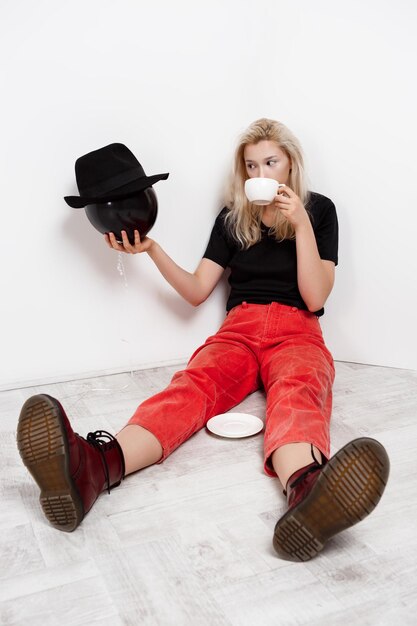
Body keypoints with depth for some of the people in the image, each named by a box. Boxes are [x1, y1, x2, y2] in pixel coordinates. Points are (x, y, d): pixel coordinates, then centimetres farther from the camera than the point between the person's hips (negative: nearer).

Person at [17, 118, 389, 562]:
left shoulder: (319, 210, 10)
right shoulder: (233, 217, 16)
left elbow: (315, 298, 0)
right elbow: (196, 292, 11)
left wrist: (301, 224, -8)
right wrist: (150, 248, -2)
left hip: (296, 333, -1)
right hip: (239, 331, 2)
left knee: (296, 392, -38)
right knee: (193, 384, -32)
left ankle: (305, 492, -73)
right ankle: (94, 466, -63)